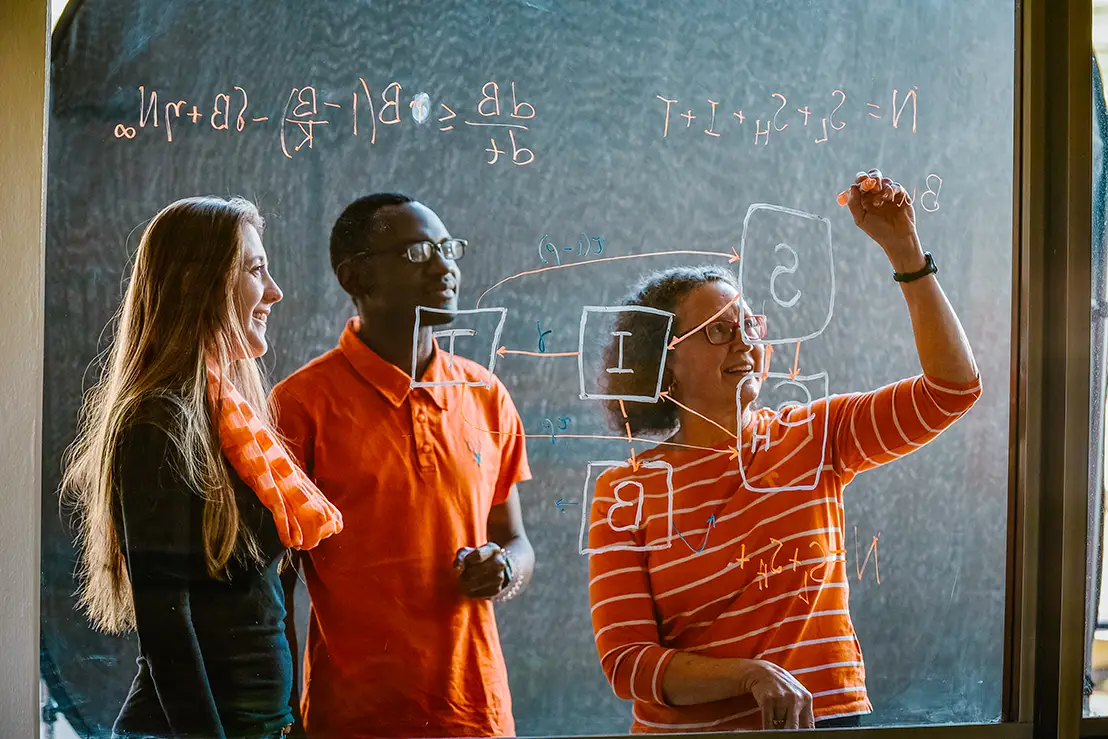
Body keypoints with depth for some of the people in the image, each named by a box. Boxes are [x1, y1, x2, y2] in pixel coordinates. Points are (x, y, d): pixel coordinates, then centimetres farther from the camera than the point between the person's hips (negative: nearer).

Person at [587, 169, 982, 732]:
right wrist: (751, 675, -20)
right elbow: (625, 662, -6)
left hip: (825, 717, 4)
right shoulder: (625, 493, 0)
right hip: (688, 728, -4)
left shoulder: (813, 439, 7)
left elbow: (952, 387, 0)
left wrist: (903, 248, -5)